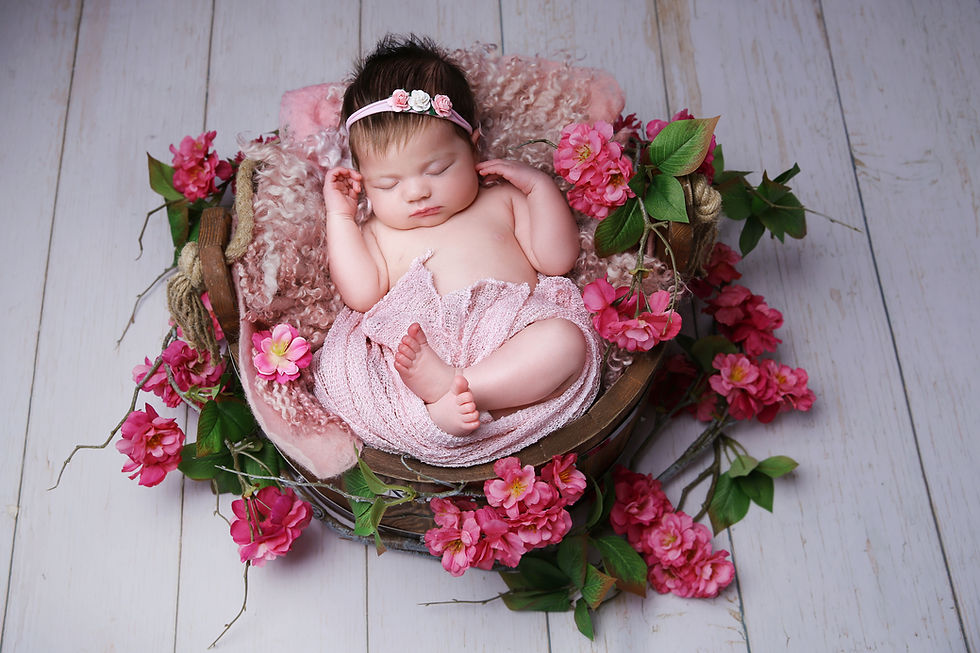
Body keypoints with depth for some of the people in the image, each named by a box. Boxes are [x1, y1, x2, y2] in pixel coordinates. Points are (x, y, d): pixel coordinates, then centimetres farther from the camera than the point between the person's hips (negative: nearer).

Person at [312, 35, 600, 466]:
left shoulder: (501, 202, 22)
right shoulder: (380, 233, 23)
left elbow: (557, 258, 13)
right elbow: (362, 294, 4)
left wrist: (539, 185, 8)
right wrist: (340, 216, 10)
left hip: (511, 341, 0)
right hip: (413, 348, 1)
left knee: (567, 339, -30)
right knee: (340, 358, -23)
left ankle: (450, 388, -40)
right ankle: (438, 408, -42)